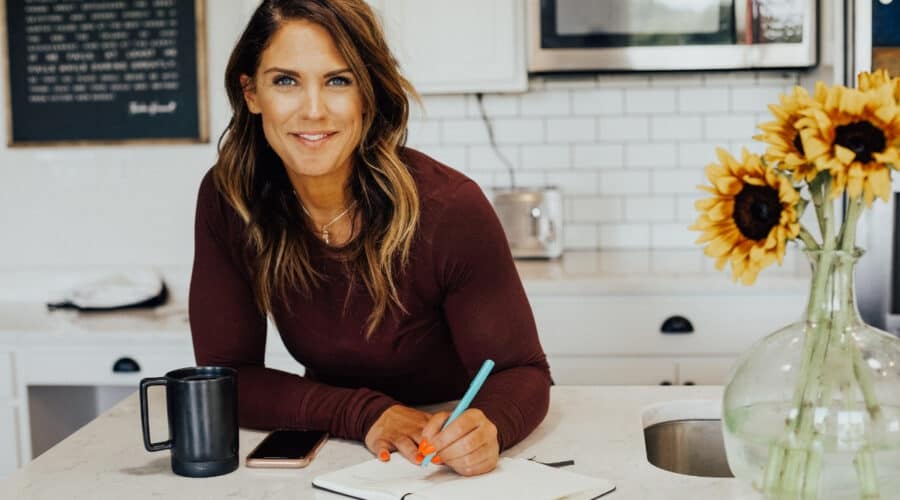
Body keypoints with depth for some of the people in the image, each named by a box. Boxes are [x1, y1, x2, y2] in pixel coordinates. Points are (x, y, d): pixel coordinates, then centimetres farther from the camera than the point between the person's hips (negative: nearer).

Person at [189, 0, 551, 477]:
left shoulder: (450, 208, -20)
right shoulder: (228, 198, -12)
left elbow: (522, 371, -13)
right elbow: (224, 377, -9)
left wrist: (487, 429, -34)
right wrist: (365, 413, -23)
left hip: (450, 467, -1)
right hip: (333, 456, 2)